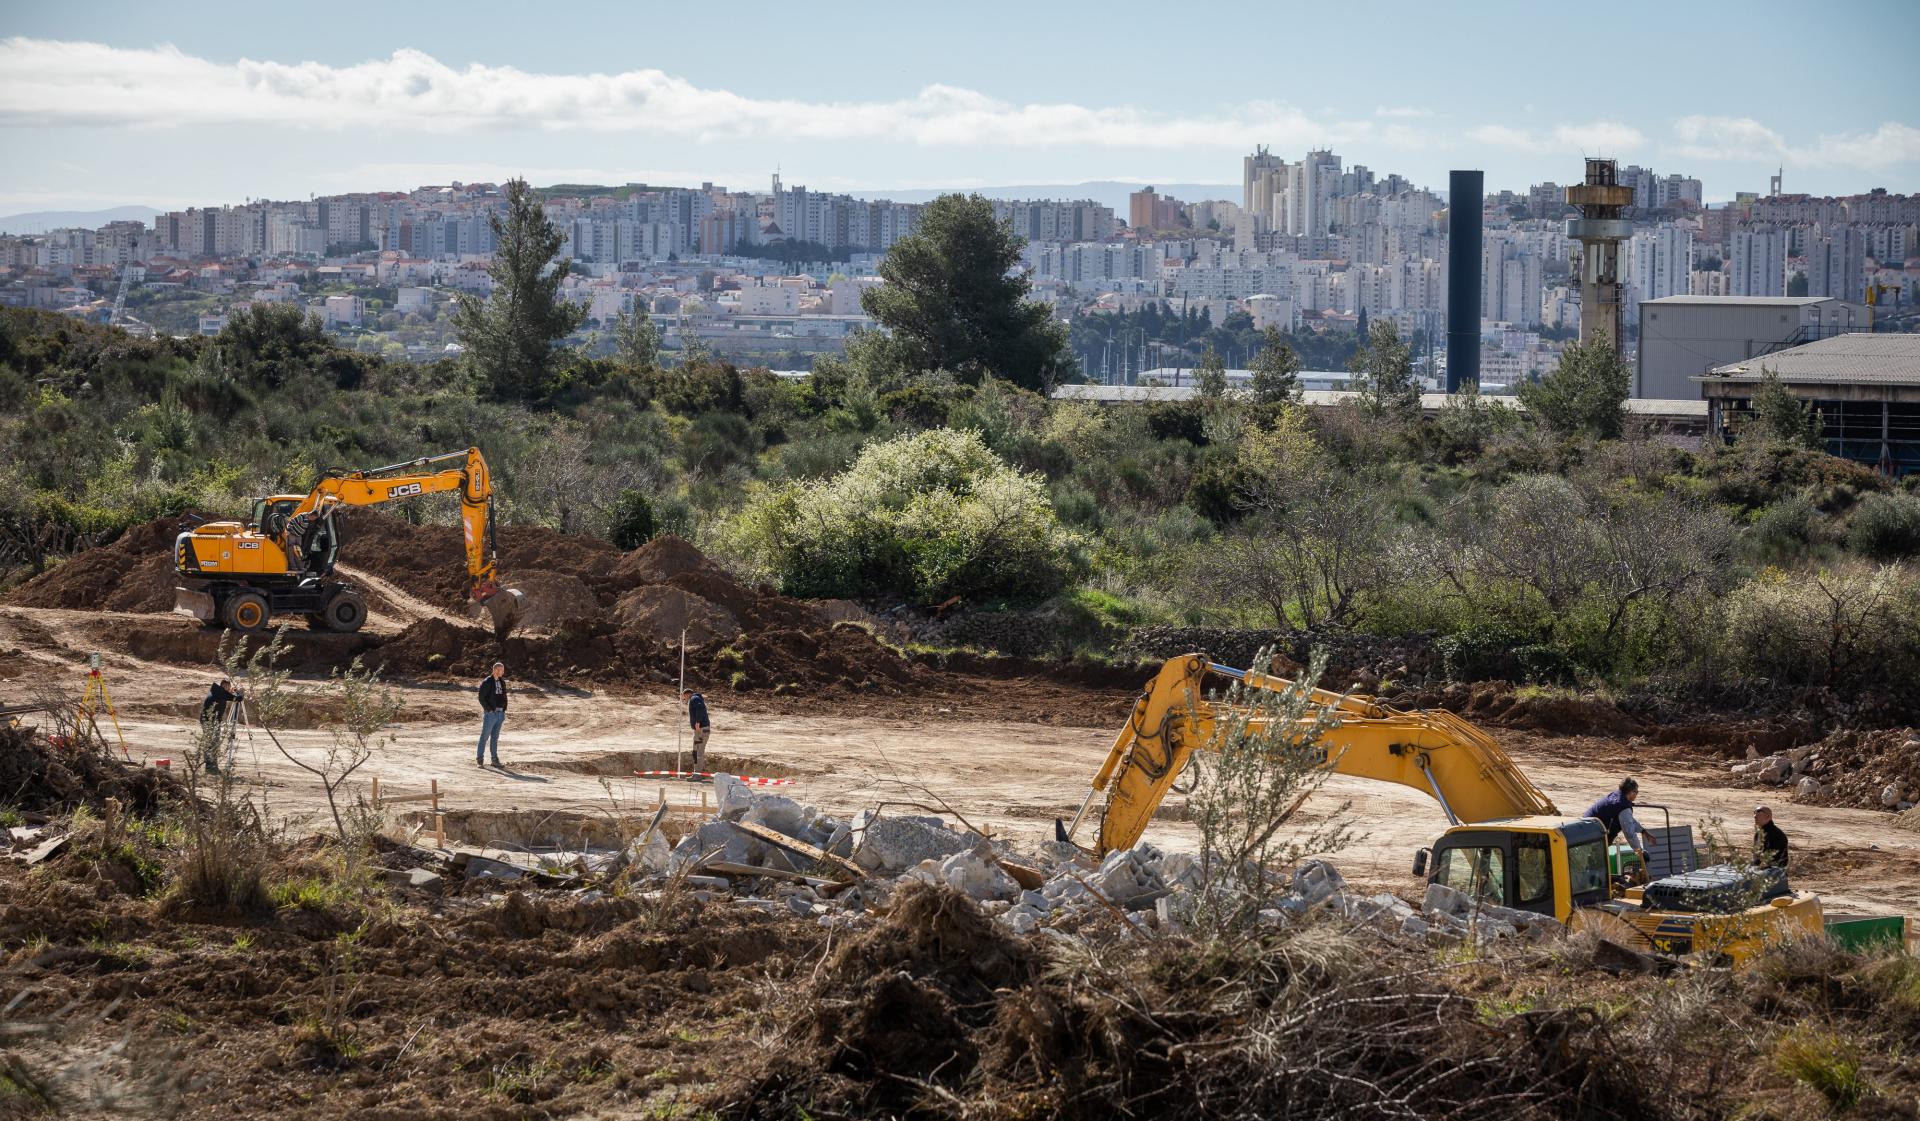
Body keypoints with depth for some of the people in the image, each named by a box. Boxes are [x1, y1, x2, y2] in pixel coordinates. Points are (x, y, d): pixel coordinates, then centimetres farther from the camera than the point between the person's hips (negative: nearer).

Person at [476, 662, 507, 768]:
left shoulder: (502, 682, 12)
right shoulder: (486, 682, -9)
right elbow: (481, 698, -12)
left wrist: (504, 710, 9)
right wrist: (489, 709, -15)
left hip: (500, 714, 6)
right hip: (490, 713, -6)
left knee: (495, 737, 10)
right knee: (484, 736, -4)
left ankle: (495, 759, 12)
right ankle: (479, 759, -1)